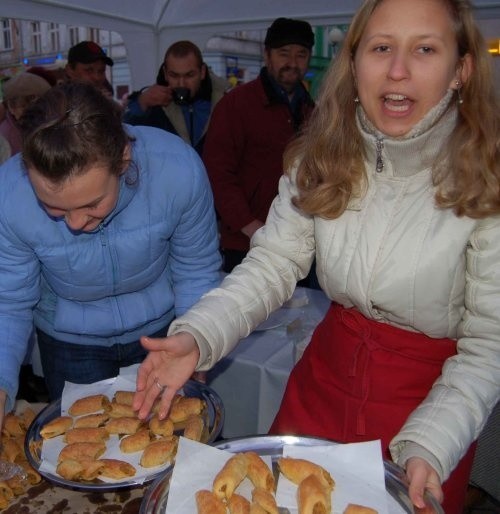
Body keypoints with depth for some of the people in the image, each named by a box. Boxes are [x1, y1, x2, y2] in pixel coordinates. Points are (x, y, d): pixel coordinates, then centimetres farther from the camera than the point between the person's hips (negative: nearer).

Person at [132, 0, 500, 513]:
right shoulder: (322, 158, -8)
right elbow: (272, 264, -11)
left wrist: (429, 446, -28)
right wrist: (196, 336, -27)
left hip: (429, 400, -3)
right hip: (324, 378, 3)